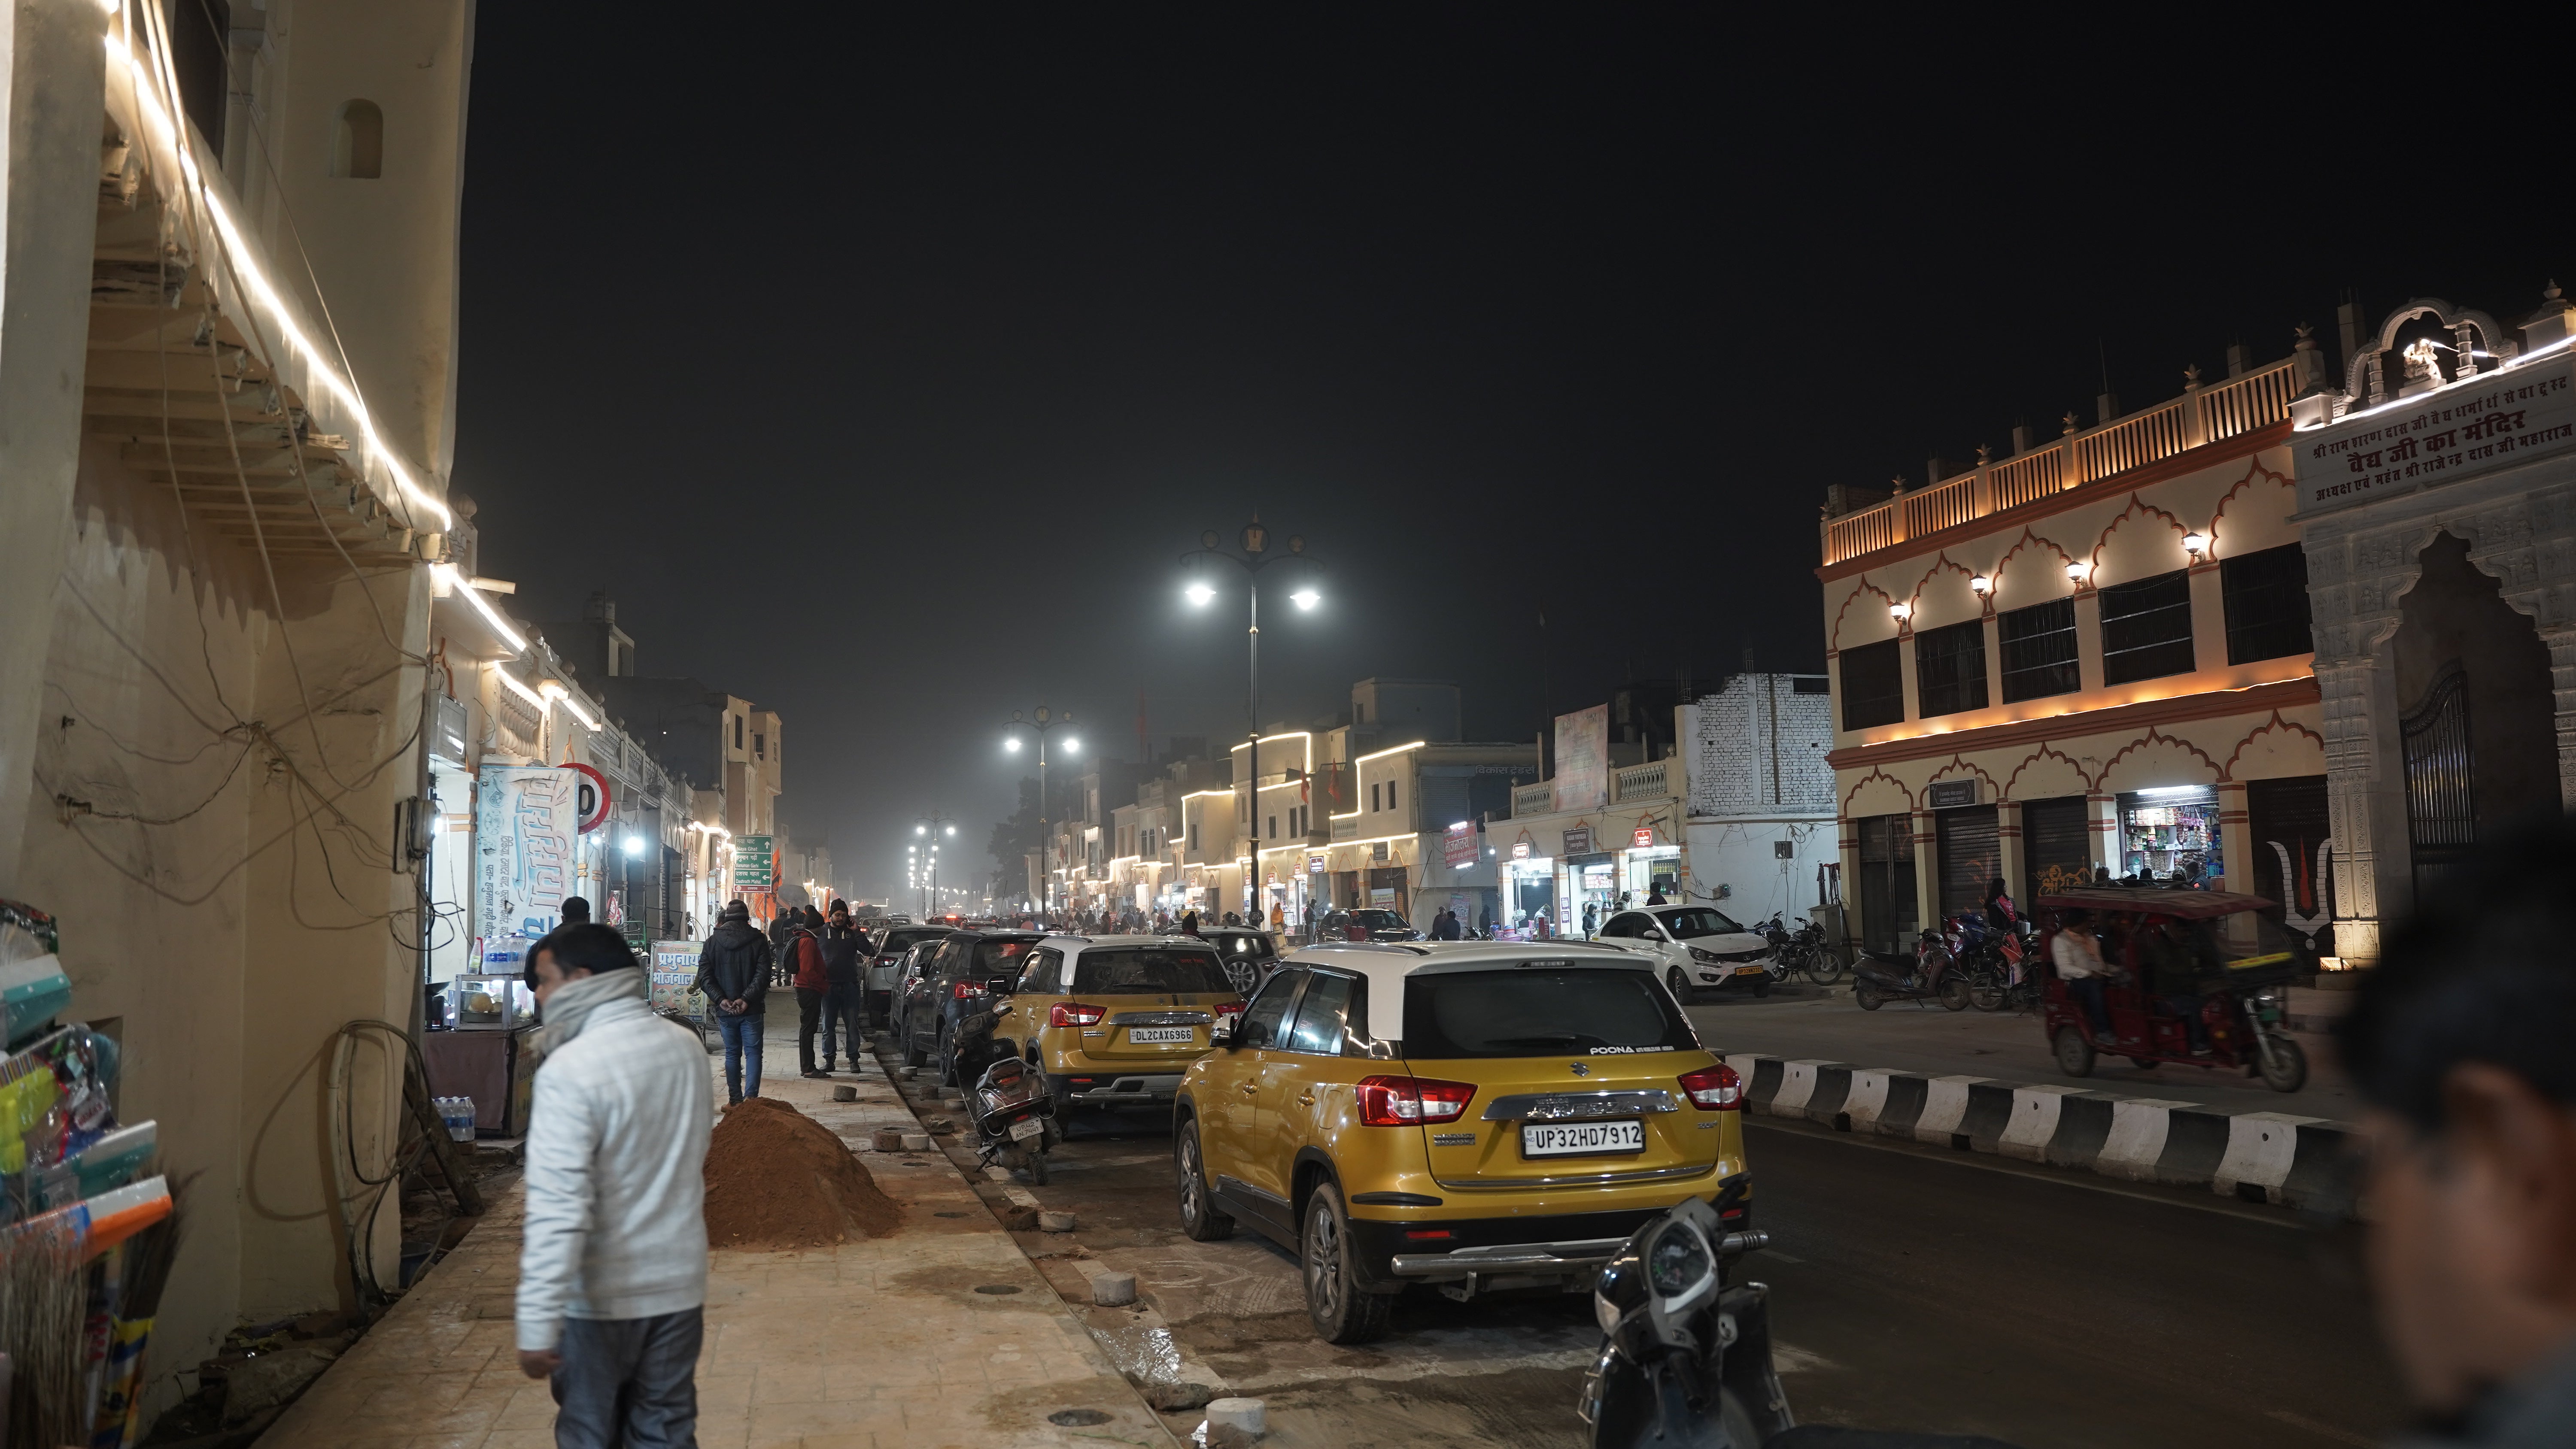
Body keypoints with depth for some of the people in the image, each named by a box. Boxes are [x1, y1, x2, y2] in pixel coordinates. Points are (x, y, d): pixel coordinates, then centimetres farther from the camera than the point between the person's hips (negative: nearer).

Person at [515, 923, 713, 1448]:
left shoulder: (570, 1069, -21)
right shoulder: (687, 1047, 0)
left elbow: (558, 1208, -26)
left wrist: (537, 1326, -23)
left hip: (600, 1295, -5)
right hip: (679, 1283, 5)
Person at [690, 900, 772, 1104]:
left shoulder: (712, 942, 3)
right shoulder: (758, 941, -3)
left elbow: (705, 976, -4)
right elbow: (763, 975, -12)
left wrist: (721, 1000, -9)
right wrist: (746, 999, -14)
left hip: (724, 1009, 2)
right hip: (752, 1010, -2)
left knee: (732, 1053, 12)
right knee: (753, 1052, 3)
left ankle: (735, 1100, 13)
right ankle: (751, 1099, -8)